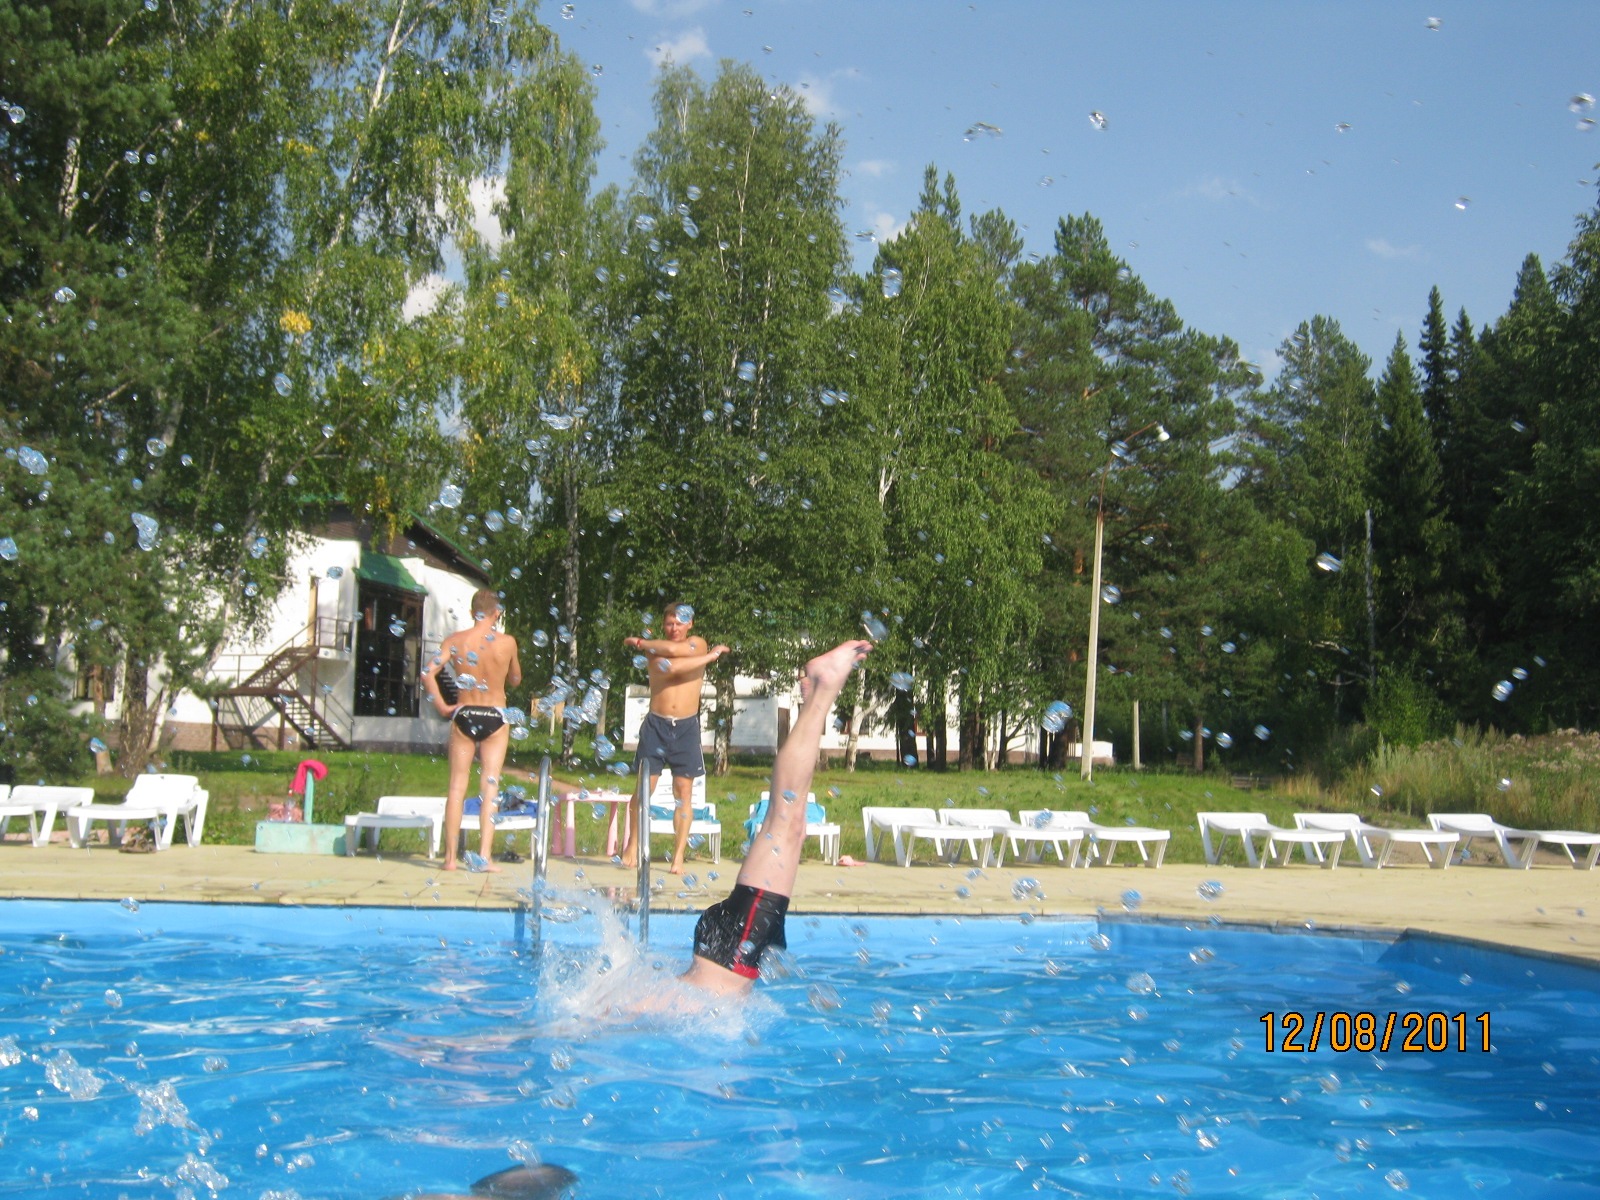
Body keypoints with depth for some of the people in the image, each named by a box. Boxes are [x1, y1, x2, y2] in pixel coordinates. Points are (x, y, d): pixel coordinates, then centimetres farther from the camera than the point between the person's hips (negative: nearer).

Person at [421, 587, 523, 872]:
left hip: (463, 716, 1)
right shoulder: (507, 642, -5)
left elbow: (428, 673, -11)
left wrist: (442, 706, -4)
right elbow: (515, 680, 9)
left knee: (457, 786, 6)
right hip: (495, 718, -1)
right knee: (490, 786, 2)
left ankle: (450, 856, 7)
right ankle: (484, 855, -4)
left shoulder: (454, 641, -2)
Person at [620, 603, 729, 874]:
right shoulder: (653, 648, 4)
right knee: (645, 787, -2)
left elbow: (683, 649, -17)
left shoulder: (698, 644, 6)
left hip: (686, 727, 0)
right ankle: (631, 847, 11)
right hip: (656, 724, 0)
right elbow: (666, 666, -18)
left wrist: (641, 643, -6)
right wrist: (711, 656, -14)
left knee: (684, 791, -2)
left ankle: (678, 856, 0)